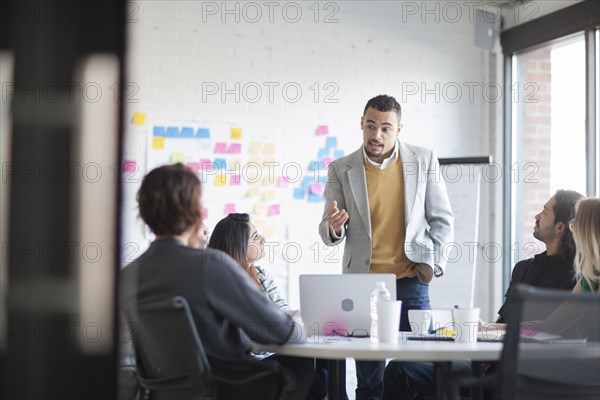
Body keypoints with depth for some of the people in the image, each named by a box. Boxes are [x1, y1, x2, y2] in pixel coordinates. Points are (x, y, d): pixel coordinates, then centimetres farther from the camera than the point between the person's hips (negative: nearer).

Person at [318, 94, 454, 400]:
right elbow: (329, 234, 4)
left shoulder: (424, 160, 2)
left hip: (411, 281, 0)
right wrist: (334, 227, -19)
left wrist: (432, 264, -1)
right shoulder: (341, 170, 2)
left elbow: (442, 220, 9)